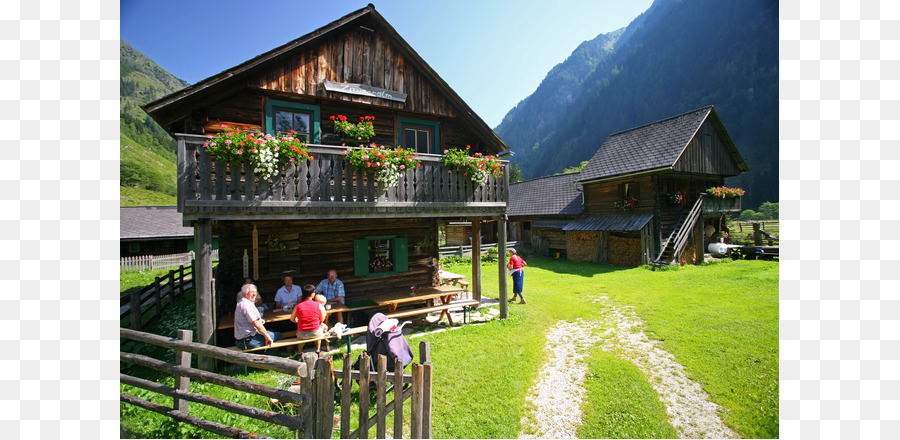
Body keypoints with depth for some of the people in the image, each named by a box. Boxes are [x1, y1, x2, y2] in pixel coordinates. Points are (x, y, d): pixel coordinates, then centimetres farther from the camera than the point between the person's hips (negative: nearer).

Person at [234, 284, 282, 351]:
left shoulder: (240, 303, 14)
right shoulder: (247, 305, -21)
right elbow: (257, 324, -25)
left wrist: (259, 320, 11)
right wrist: (267, 337, -19)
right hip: (248, 342, -11)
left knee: (270, 332, 28)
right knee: (278, 335, -6)